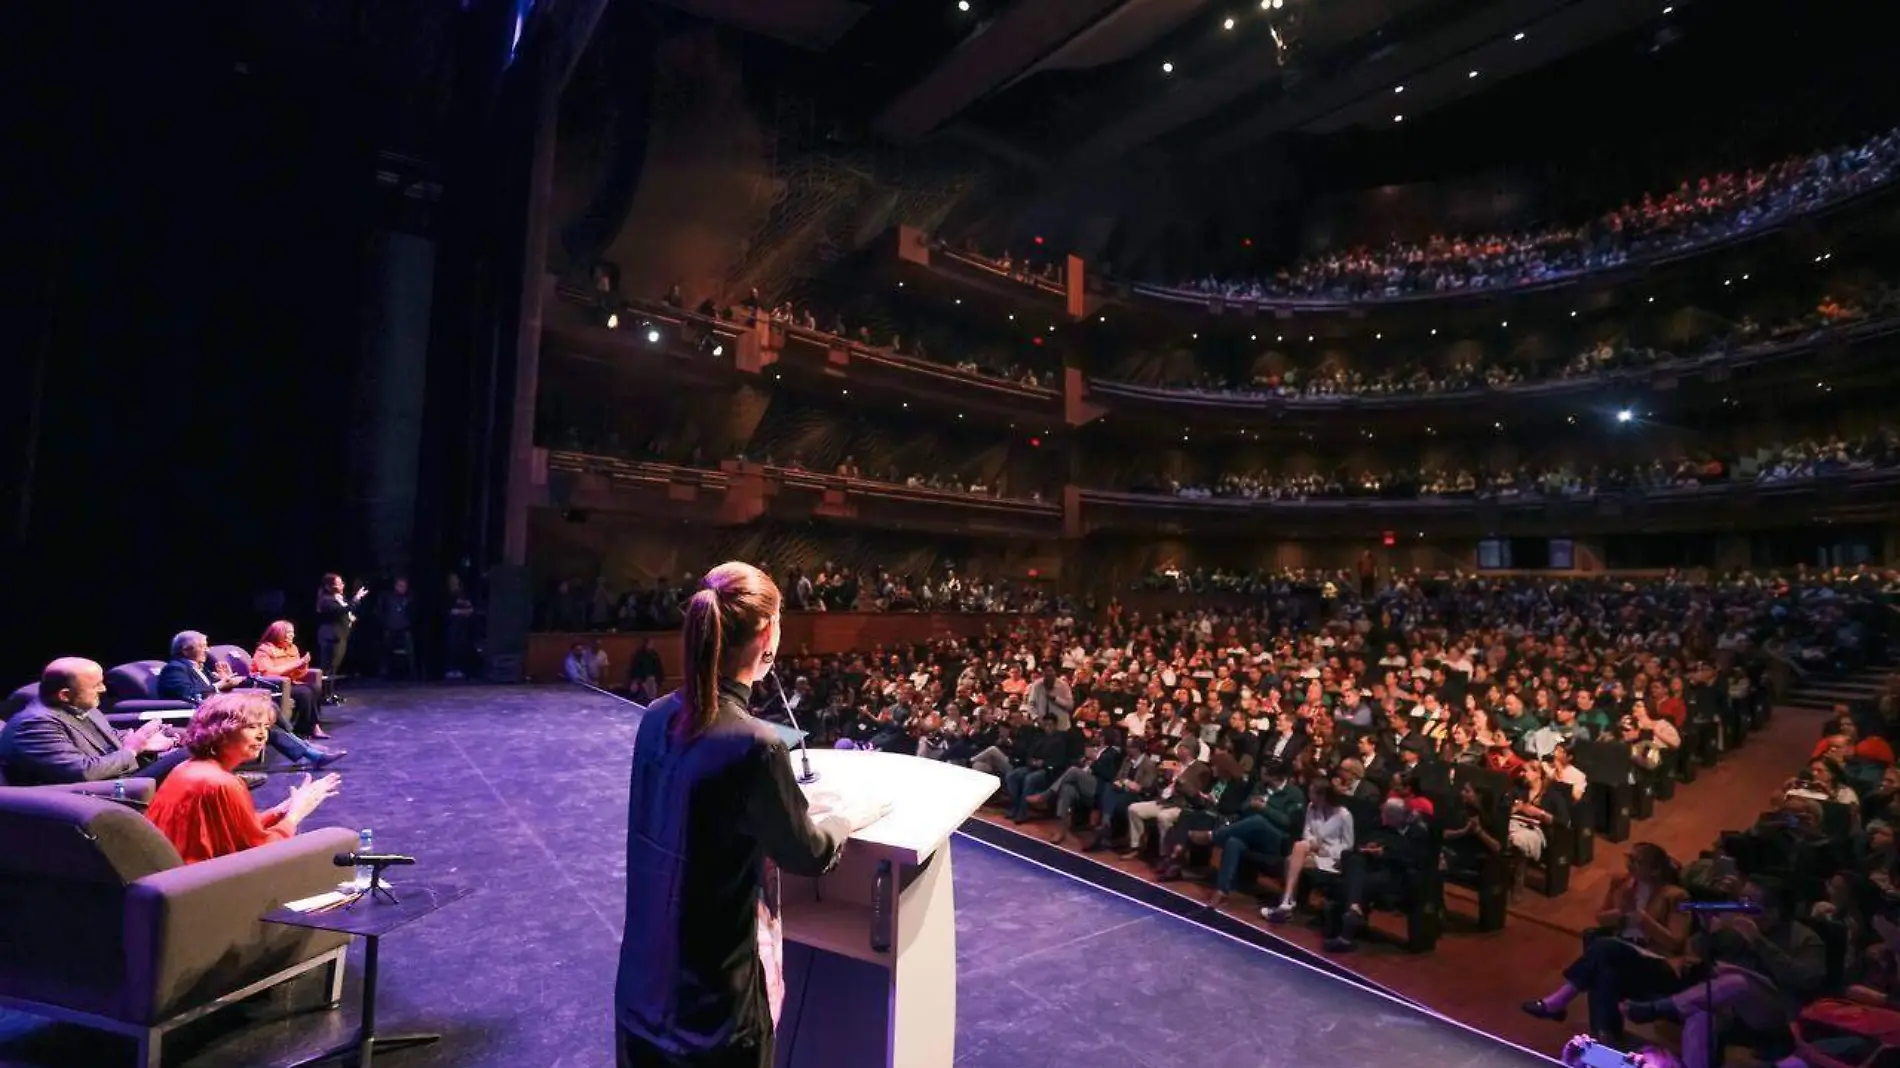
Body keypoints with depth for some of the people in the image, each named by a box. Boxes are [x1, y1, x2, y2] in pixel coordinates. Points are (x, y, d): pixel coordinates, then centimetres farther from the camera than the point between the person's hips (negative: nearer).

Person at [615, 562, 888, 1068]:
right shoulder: (753, 744, -28)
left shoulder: (658, 718, -6)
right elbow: (808, 853, -12)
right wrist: (851, 817, 6)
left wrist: (782, 795, 15)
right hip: (713, 1003, -6)